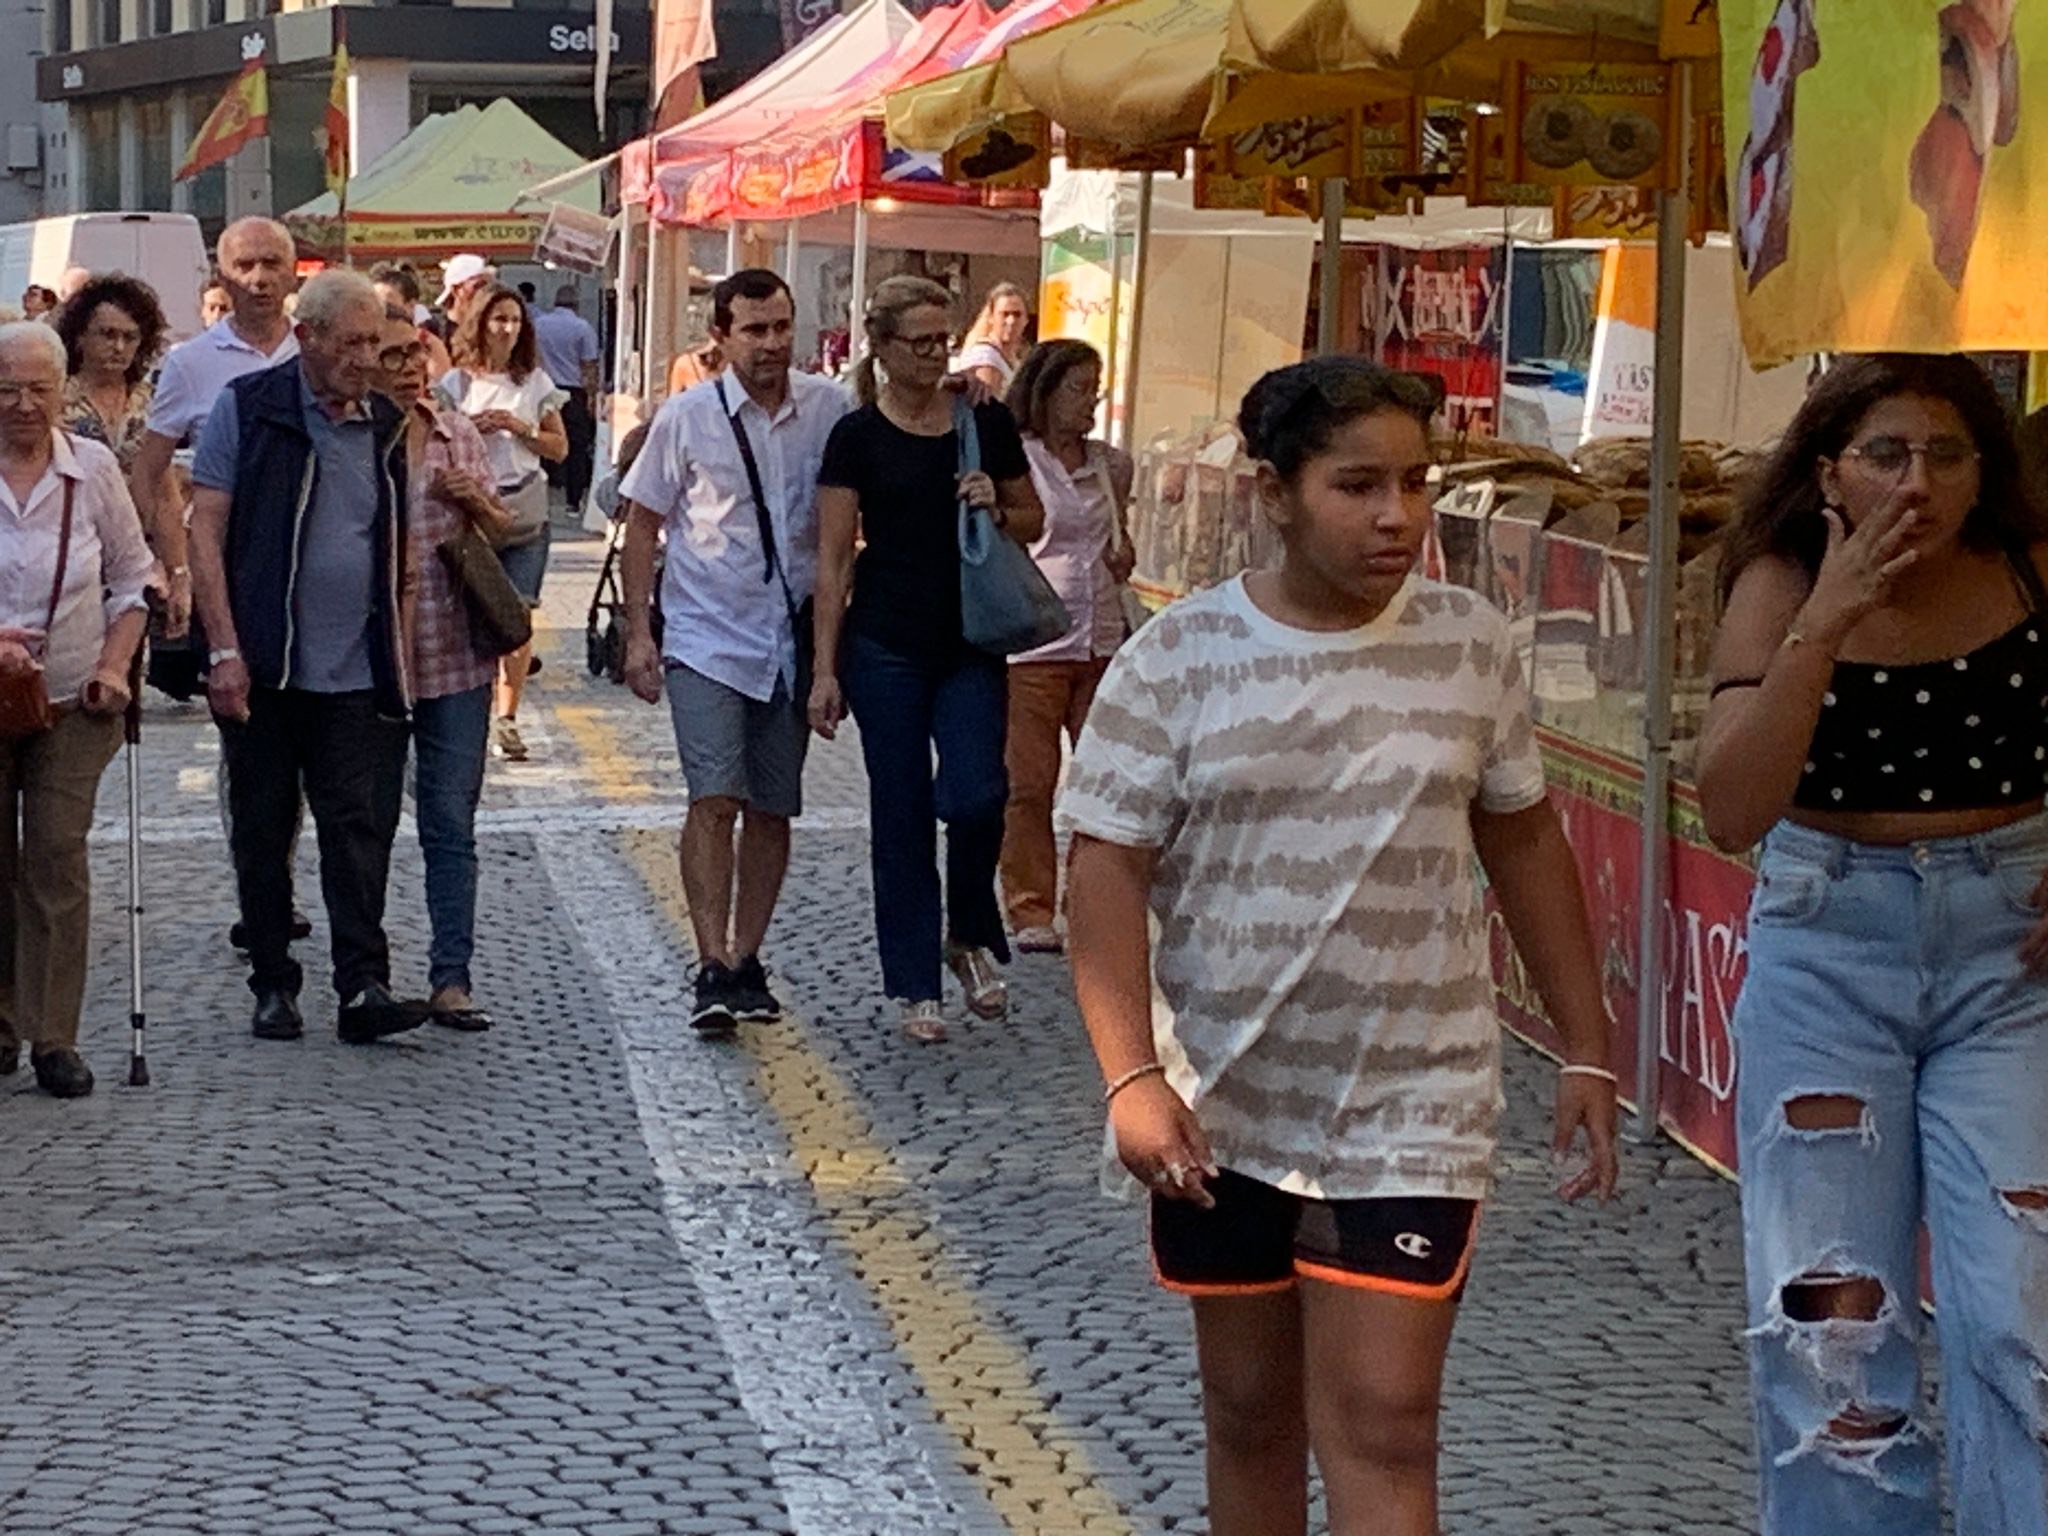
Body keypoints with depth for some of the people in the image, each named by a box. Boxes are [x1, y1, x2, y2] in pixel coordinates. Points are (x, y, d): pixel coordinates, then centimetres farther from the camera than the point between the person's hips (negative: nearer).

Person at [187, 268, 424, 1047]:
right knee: (263, 830, 6)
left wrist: (395, 655, 7)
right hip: (262, 665, -2)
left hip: (355, 674, 2)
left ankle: (364, 985, -6)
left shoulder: (386, 427, 10)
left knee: (359, 827, -5)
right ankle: (273, 984, 16)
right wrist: (223, 648, -11)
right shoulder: (246, 407, -2)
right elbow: (206, 530, -4)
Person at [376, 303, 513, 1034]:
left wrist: (476, 501, -3)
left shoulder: (458, 433, 8)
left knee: (453, 823, 1)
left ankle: (451, 979, 3)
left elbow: (500, 532, 16)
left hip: (455, 653, 3)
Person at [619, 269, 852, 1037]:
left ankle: (747, 959, 21)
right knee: (714, 800, -14)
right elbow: (643, 523, 3)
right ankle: (712, 971, -15)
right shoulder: (687, 416, -3)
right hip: (706, 637, -3)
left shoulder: (829, 410, 0)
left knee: (772, 809, 9)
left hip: (791, 640, 3)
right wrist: (638, 632, -1)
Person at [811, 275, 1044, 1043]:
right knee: (901, 815, 4)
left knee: (974, 796, -14)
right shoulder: (859, 436, -2)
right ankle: (916, 986, 14)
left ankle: (972, 936, 13)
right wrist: (825, 670, -7)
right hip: (887, 647, -1)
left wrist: (996, 510, -7)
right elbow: (833, 559, -2)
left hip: (971, 645, 1)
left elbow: (1034, 522, 16)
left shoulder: (986, 422, 4)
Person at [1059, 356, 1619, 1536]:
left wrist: (1588, 1047, 8)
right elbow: (1111, 869, -7)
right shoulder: (1178, 659, -7)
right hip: (1224, 1107, 0)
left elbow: (1524, 840, 9)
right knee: (1250, 1408, 14)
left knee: (1384, 1427, -6)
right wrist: (1134, 1076, -17)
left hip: (1411, 1112, 0)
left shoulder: (1472, 645, -1)